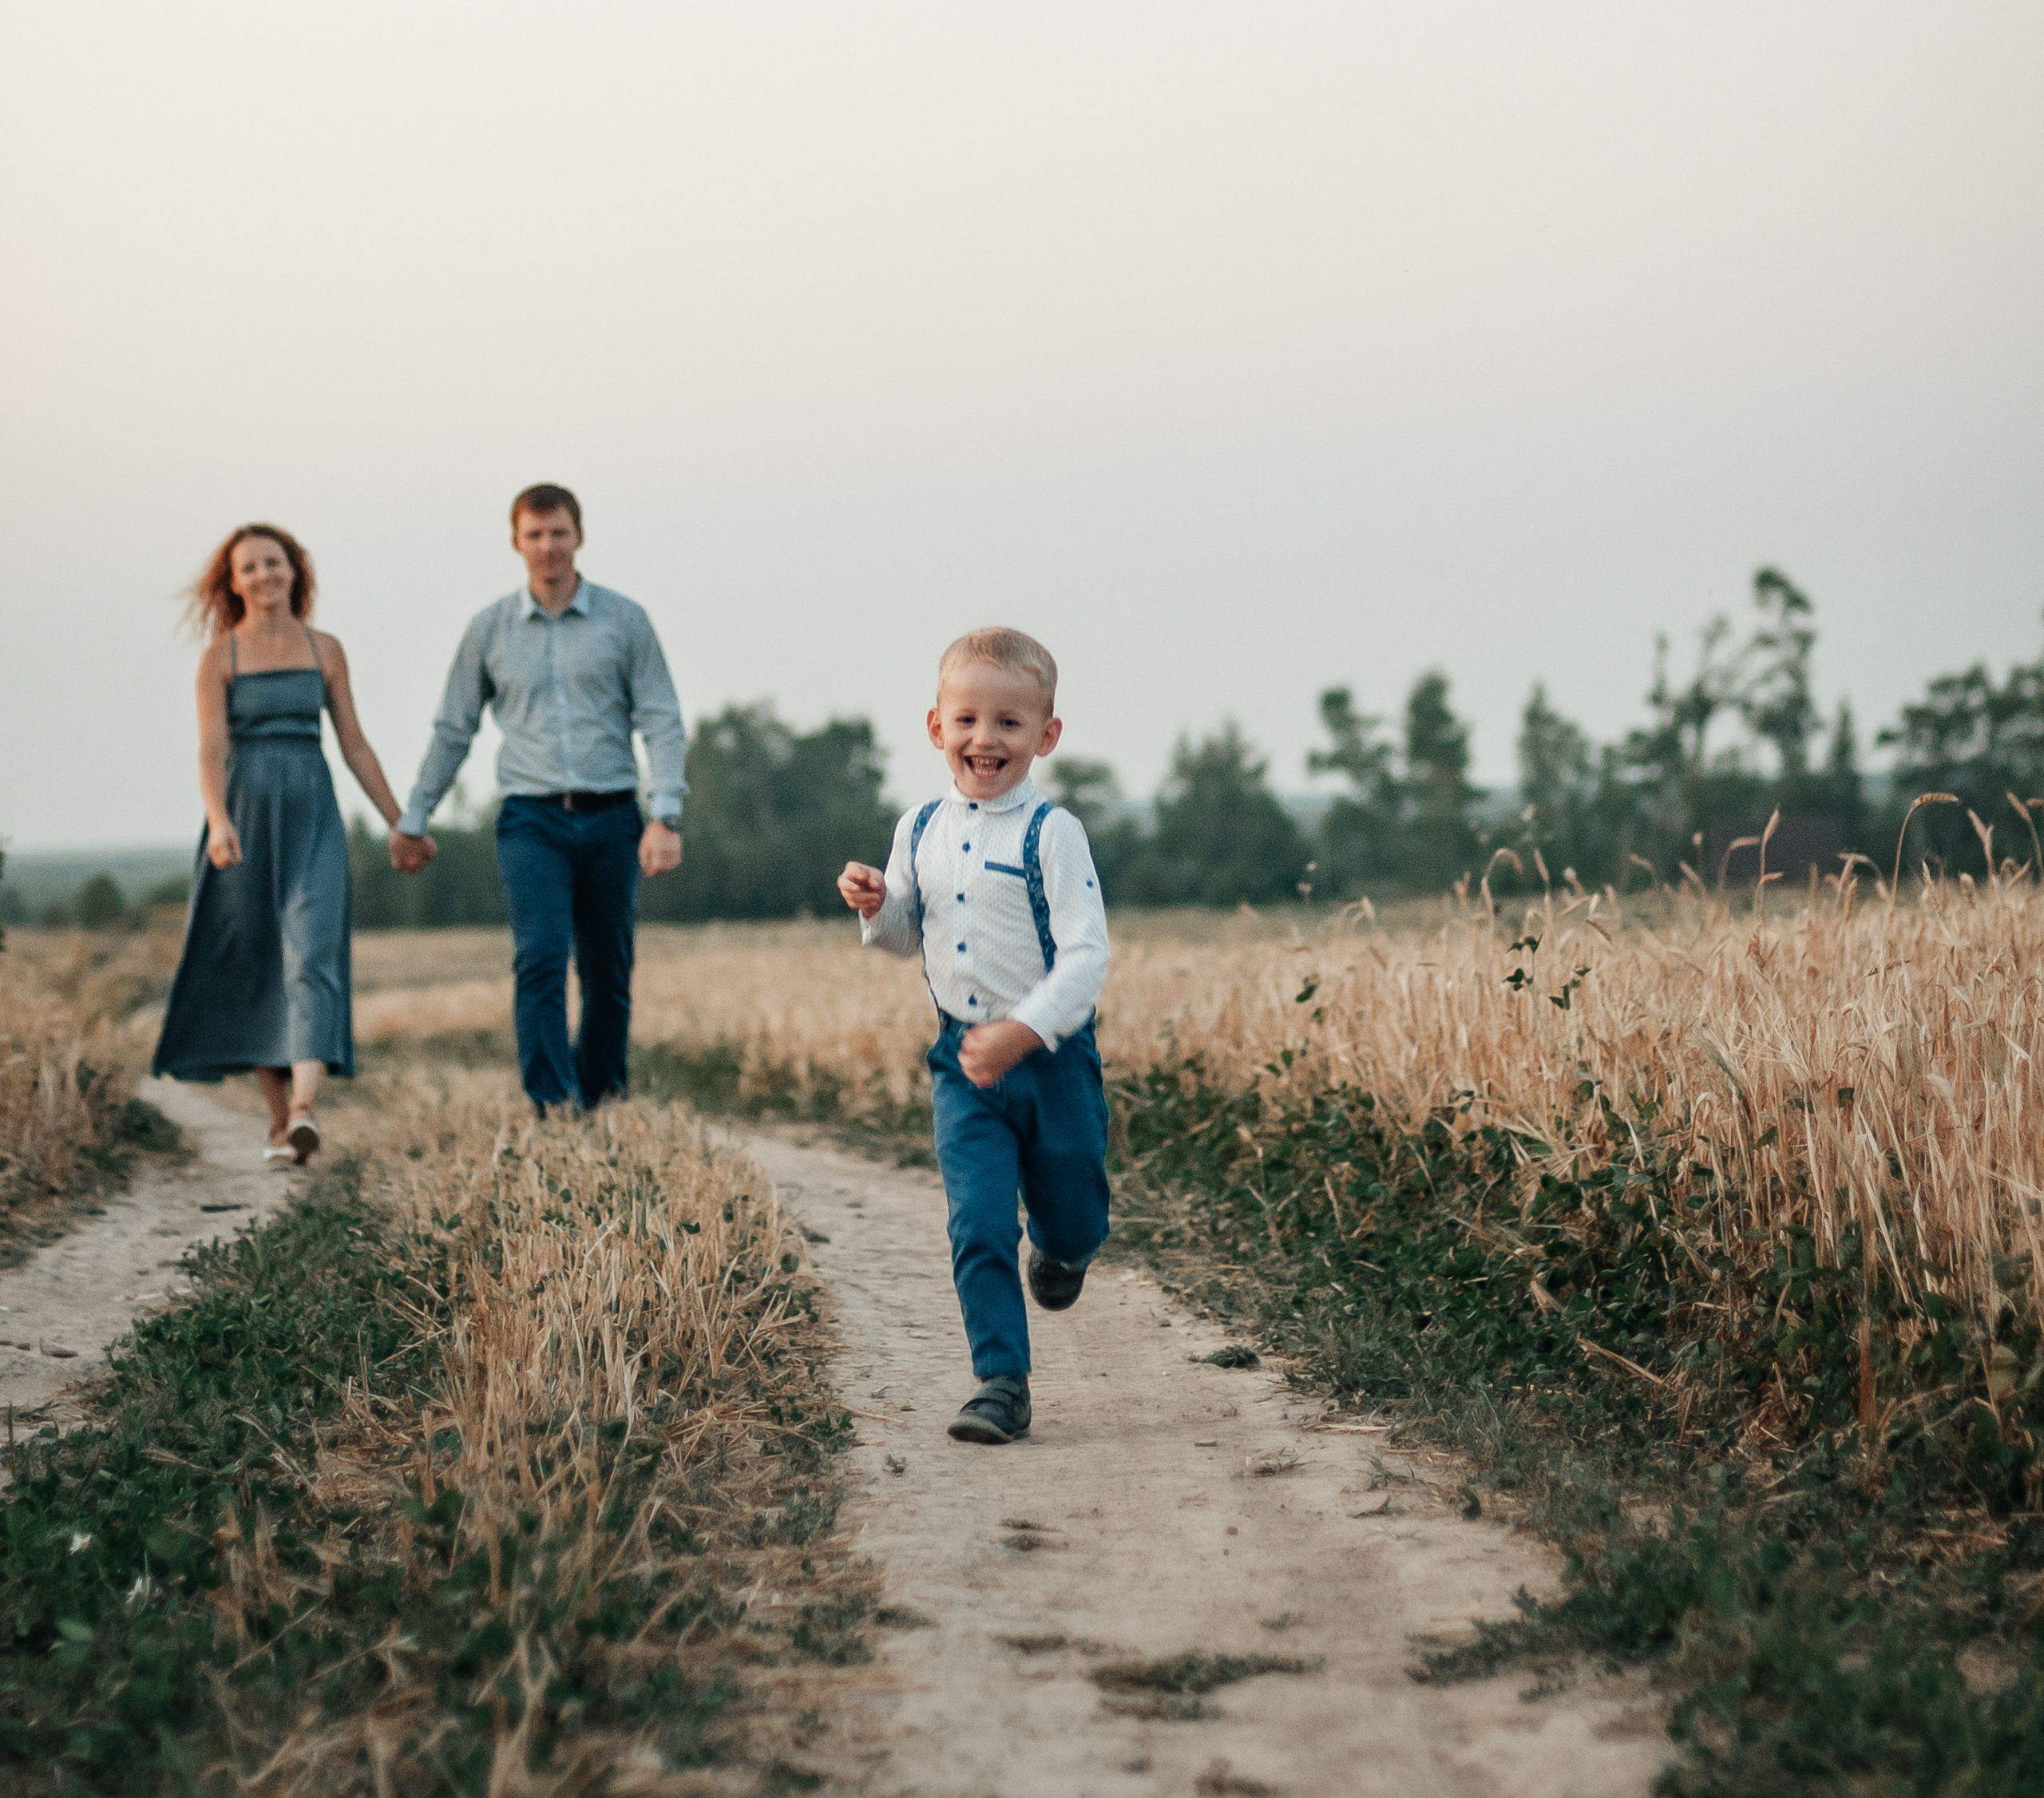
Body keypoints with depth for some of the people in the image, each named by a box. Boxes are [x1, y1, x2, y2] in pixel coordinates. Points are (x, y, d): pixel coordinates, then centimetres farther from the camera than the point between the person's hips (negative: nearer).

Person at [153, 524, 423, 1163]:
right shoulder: (220, 656, 1)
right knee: (250, 963, 4)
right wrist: (218, 822, -27)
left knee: (313, 952, -15)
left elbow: (354, 745, 12)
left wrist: (401, 824, 11)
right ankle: (279, 1117, 15)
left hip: (312, 815, 1)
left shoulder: (325, 650, 8)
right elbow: (211, 749, -9)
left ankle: (304, 1107, -28)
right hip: (245, 813, -1)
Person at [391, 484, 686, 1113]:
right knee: (540, 961, -16)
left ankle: (600, 1104, 24)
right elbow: (452, 730, 15)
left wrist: (667, 818, -12)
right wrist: (412, 820, 17)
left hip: (611, 819, 1)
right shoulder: (489, 629, 7)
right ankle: (553, 1112, -20)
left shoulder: (624, 620, 4)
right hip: (532, 820, 0)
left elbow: (663, 723, 0)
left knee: (608, 974, 7)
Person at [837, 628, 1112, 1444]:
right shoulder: (919, 832, 4)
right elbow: (909, 935, 19)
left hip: (1053, 1058, -3)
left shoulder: (1051, 833, -13)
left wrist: (1023, 1030, -28)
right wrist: (876, 907, -3)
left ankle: (1062, 1247, 50)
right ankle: (1001, 1383, -1)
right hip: (963, 1060, 3)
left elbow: (1086, 955, -17)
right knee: (978, 1225, -7)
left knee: (1071, 1221, 13)